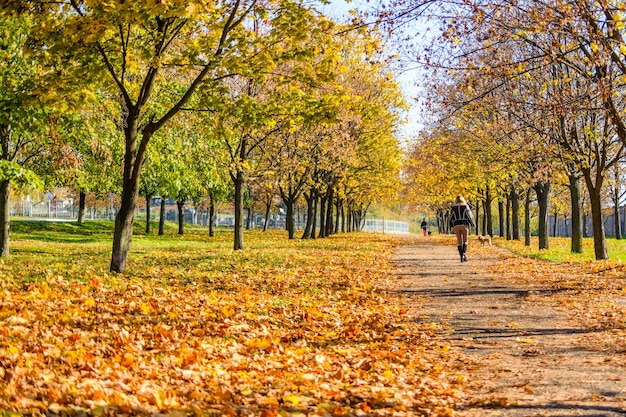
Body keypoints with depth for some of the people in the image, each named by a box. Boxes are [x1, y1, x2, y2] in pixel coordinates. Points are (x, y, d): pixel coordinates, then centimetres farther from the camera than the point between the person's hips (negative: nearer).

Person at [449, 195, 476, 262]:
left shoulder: (453, 207, 6)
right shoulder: (466, 206, 0)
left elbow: (451, 218, 7)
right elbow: (469, 216, -2)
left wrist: (452, 227, 13)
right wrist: (473, 224, 6)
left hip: (456, 226, 2)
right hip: (464, 225, -2)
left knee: (459, 241, 6)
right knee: (465, 240, 10)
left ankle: (461, 256, 0)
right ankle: (464, 253, -12)